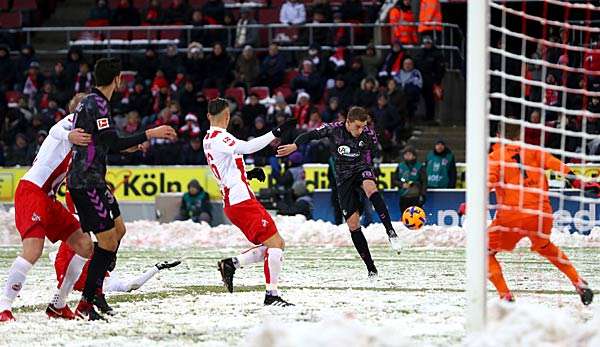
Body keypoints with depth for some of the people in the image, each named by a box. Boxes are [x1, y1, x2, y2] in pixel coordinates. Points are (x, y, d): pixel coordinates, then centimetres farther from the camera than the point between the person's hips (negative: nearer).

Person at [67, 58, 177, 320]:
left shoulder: (88, 102, 15)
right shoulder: (97, 105, -17)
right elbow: (113, 143, -25)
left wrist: (123, 146, 34)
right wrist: (150, 134, -22)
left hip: (92, 179, 11)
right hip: (87, 181, -11)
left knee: (118, 229, 19)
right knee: (108, 241, -10)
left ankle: (95, 288, 23)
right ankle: (85, 303, -9)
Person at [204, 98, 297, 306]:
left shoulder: (208, 140, 19)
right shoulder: (220, 138, -11)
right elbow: (246, 147, -30)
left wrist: (249, 174, 13)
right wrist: (276, 133, -30)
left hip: (231, 203, 10)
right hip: (242, 201, -10)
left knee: (276, 245, 9)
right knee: (275, 243, -11)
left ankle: (230, 264, 7)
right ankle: (271, 295, -13)